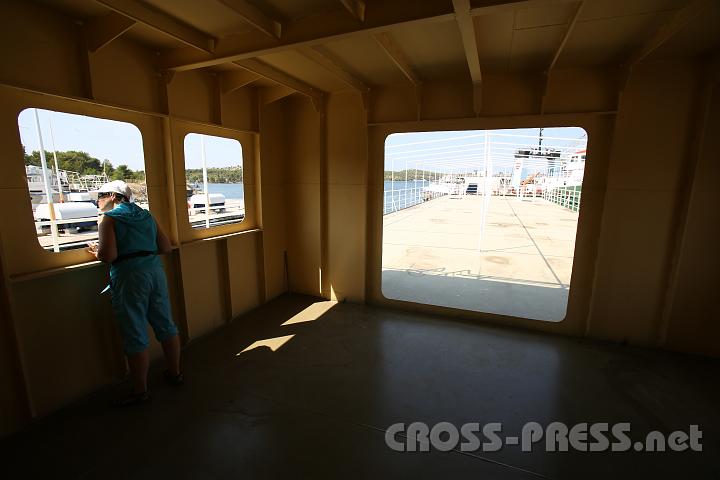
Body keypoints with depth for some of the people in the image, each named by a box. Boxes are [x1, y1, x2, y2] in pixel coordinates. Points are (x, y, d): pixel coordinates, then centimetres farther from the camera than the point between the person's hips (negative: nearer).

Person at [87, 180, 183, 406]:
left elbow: (108, 256, -14)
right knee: (165, 325, 15)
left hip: (129, 278, -6)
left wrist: (96, 252, 6)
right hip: (155, 271, 6)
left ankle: (140, 391, 17)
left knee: (135, 338, 4)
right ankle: (174, 373, 31)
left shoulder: (109, 219, -3)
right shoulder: (146, 215, 13)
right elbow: (166, 248, 11)